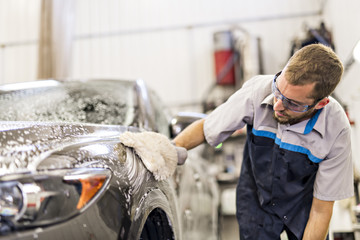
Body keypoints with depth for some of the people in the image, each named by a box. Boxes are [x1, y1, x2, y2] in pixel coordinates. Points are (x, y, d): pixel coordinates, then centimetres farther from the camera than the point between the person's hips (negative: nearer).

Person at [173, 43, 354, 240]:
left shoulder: (336, 131, -29)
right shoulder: (257, 91, -27)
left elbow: (321, 211, -20)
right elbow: (205, 127, -11)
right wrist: (174, 148, -28)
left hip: (302, 207, 0)